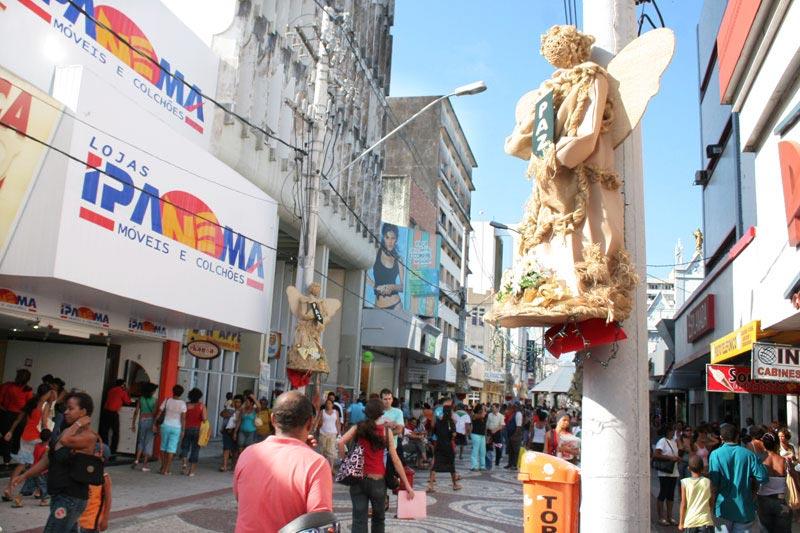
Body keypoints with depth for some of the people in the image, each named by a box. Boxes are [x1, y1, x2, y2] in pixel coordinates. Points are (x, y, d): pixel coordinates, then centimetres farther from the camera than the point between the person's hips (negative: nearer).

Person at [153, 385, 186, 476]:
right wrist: (183, 431, -4)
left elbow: (158, 413, -2)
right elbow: (183, 418, -9)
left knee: (163, 446, 16)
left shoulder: (167, 400, -3)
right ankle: (166, 470, 4)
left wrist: (155, 424, 8)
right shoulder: (183, 403, -6)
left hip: (165, 425, 2)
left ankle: (163, 467, 24)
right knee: (171, 448, 4)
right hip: (176, 427, -1)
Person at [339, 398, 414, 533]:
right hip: (377, 480, -1)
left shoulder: (359, 427, 3)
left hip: (358, 479, 1)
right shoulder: (386, 431, -1)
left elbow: (341, 442, -12)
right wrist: (407, 485, 1)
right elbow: (395, 459, -3)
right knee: (378, 518, 20)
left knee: (359, 520, 3)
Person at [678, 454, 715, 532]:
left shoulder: (685, 482, -4)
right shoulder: (708, 482, -2)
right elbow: (711, 503, 3)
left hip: (690, 521, 1)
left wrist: (681, 522, 5)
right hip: (705, 520, 0)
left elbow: (683, 504, -3)